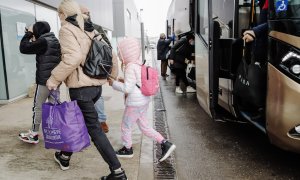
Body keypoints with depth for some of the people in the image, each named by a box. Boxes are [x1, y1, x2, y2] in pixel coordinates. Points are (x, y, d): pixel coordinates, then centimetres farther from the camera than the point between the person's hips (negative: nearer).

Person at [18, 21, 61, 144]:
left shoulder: (43, 41, -13)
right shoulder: (55, 41, 13)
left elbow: (23, 48, -10)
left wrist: (28, 33, -1)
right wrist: (34, 40, 16)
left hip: (44, 80, -8)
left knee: (38, 107, 4)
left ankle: (33, 134, 13)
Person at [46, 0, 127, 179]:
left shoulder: (67, 29, -5)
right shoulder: (92, 30, 16)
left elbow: (73, 57, -23)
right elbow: (112, 58, 14)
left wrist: (54, 79, -15)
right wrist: (111, 78, 27)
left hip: (81, 87, -8)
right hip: (97, 85, 8)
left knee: (94, 128, -3)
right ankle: (65, 157, 41)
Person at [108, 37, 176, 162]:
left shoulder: (130, 67, -20)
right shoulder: (139, 64, 8)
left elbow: (127, 89, -23)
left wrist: (113, 83, -11)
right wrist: (125, 81, 13)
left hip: (135, 103, -9)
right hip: (144, 101, 9)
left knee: (126, 127, 12)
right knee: (144, 127, 18)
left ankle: (127, 149, 30)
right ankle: (165, 144, 13)